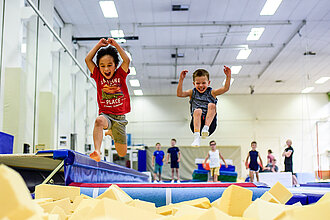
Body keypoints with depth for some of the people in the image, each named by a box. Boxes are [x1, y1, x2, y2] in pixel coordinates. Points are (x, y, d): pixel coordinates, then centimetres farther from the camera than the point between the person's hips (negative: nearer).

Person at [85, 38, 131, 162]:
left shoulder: (120, 75, 0)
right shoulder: (98, 76, 2)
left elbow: (127, 60, -16)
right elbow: (87, 59, -4)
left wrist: (115, 45, -14)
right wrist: (99, 45, -4)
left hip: (120, 117, 1)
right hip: (105, 114, -1)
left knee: (122, 153, 9)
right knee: (99, 121, -41)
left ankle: (112, 132, 41)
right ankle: (97, 151, -51)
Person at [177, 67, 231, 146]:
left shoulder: (212, 92, 10)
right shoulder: (192, 92, 11)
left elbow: (225, 88, -6)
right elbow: (179, 94, -6)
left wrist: (228, 76, -21)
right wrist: (181, 79, -19)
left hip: (210, 123, 0)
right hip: (196, 123, 0)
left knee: (211, 105, -23)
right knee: (197, 111, -31)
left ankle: (206, 128, -33)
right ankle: (196, 137, -42)